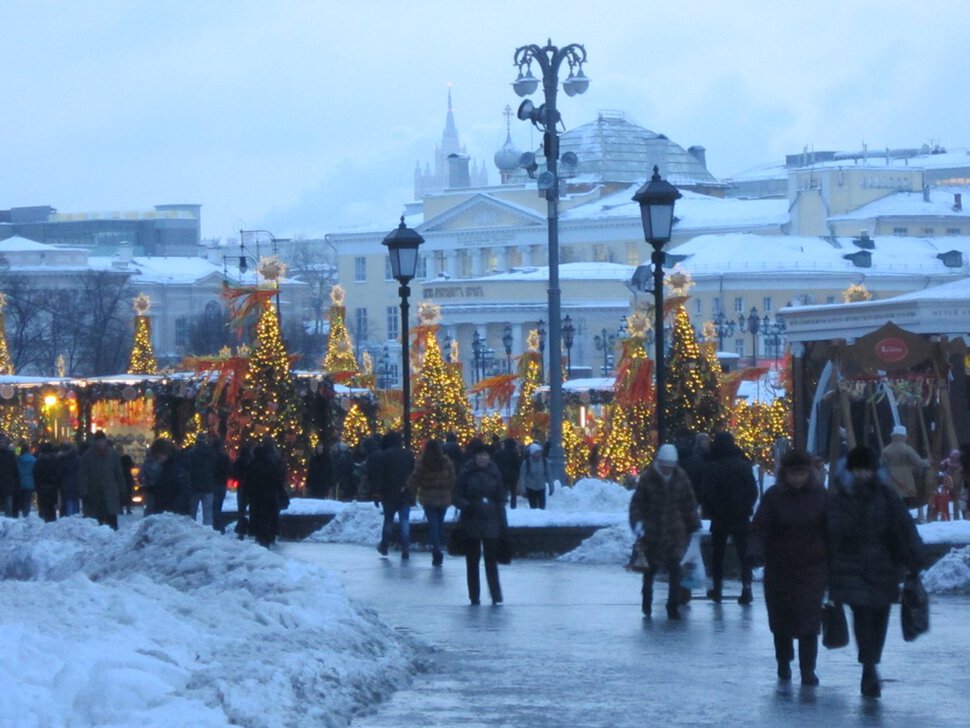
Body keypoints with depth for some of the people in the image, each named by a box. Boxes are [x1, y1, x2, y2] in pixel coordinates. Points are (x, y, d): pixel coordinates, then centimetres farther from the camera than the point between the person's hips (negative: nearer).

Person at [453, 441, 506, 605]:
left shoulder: (494, 473, 4)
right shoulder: (466, 473, -2)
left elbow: (500, 499, 10)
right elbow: (456, 497, 0)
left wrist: (503, 521, 6)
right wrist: (467, 505, -19)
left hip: (491, 522, 1)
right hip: (471, 522, -1)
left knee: (491, 560, -4)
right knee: (472, 560, 6)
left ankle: (496, 596, -3)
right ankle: (474, 596, 12)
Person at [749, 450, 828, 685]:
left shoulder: (819, 496, 1)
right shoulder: (773, 497, -3)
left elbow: (830, 531, 7)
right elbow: (759, 528, -7)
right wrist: (756, 551, -25)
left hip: (812, 569, 0)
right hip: (779, 567, 0)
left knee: (809, 620, -9)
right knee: (781, 620, 10)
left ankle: (808, 669, -6)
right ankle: (784, 662, 31)